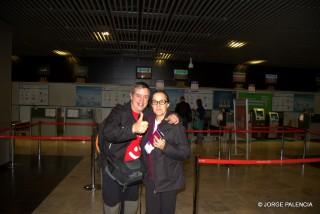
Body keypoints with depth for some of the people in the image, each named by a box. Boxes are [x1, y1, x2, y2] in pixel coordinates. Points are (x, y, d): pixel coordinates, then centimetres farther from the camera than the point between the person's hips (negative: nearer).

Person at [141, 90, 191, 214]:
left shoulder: (176, 126, -14)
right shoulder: (148, 123, 3)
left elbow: (185, 153, -15)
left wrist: (165, 147, -26)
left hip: (169, 181, -5)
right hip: (151, 180, 5)